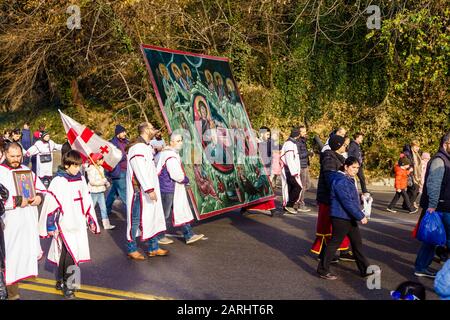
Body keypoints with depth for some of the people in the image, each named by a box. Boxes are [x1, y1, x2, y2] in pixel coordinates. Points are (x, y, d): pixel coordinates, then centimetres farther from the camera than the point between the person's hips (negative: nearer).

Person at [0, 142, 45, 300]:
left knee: (29, 251, 12)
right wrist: (17, 201, -19)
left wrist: (39, 196, -2)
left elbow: (40, 187, 18)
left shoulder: (26, 170, 12)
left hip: (29, 221, 6)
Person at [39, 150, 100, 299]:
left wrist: (91, 220, 15)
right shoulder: (58, 182, -10)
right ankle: (67, 285, 2)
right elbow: (50, 205, -10)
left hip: (79, 225, 5)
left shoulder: (81, 179, 7)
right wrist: (50, 226, -9)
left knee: (65, 254, 12)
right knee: (70, 254, -11)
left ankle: (61, 281, 26)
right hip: (65, 225, -5)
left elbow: (87, 202, 14)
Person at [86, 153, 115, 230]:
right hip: (93, 191, -8)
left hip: (101, 191, 8)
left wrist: (107, 183, -2)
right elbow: (92, 181, -23)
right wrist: (103, 182, -22)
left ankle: (106, 224, 11)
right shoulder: (91, 169, -17)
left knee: (103, 208, 7)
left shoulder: (101, 168, 9)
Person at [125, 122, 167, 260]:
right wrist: (149, 189, -28)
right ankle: (131, 249, 15)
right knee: (136, 220, 2)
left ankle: (153, 248, 24)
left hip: (148, 191, 10)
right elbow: (140, 171, -26)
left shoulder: (146, 146, 15)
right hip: (139, 192, -10)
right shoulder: (137, 148, -17)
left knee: (152, 218, 14)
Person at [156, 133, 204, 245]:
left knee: (183, 211, 9)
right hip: (168, 189, -10)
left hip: (176, 190, 10)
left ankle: (189, 235, 12)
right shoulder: (170, 156, -22)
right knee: (166, 214, 4)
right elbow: (177, 175, -29)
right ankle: (159, 237, 19)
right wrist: (186, 179, -9)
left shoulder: (174, 154, 11)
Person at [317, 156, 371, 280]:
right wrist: (360, 216, -22)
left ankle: (365, 269, 26)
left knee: (357, 243, 15)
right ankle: (323, 270, 10)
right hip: (341, 218, -10)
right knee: (334, 243, -1)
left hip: (350, 217, 10)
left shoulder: (349, 179, 13)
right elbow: (347, 202, -25)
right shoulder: (340, 181, -20)